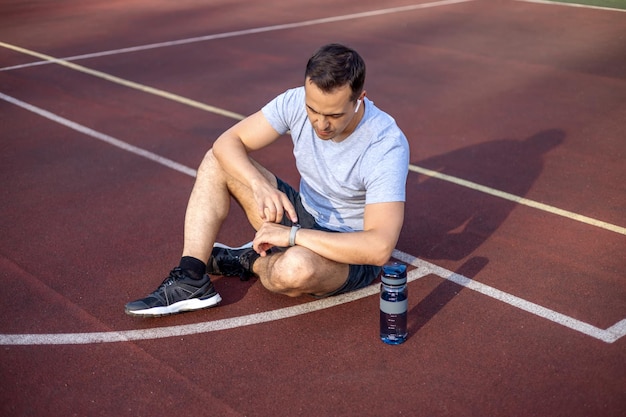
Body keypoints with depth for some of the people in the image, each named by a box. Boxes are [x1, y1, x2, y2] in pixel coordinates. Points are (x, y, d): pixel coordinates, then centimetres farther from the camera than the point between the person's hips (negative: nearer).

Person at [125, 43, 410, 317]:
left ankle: (251, 261, -3)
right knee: (217, 161, -5)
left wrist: (292, 235, -35)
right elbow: (228, 142, -10)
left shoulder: (387, 146, -30)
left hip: (351, 252, -6)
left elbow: (379, 248, -38)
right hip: (305, 216, 6)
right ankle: (191, 281, -14)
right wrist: (259, 185, -31)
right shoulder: (296, 102, -14)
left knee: (296, 267, -41)